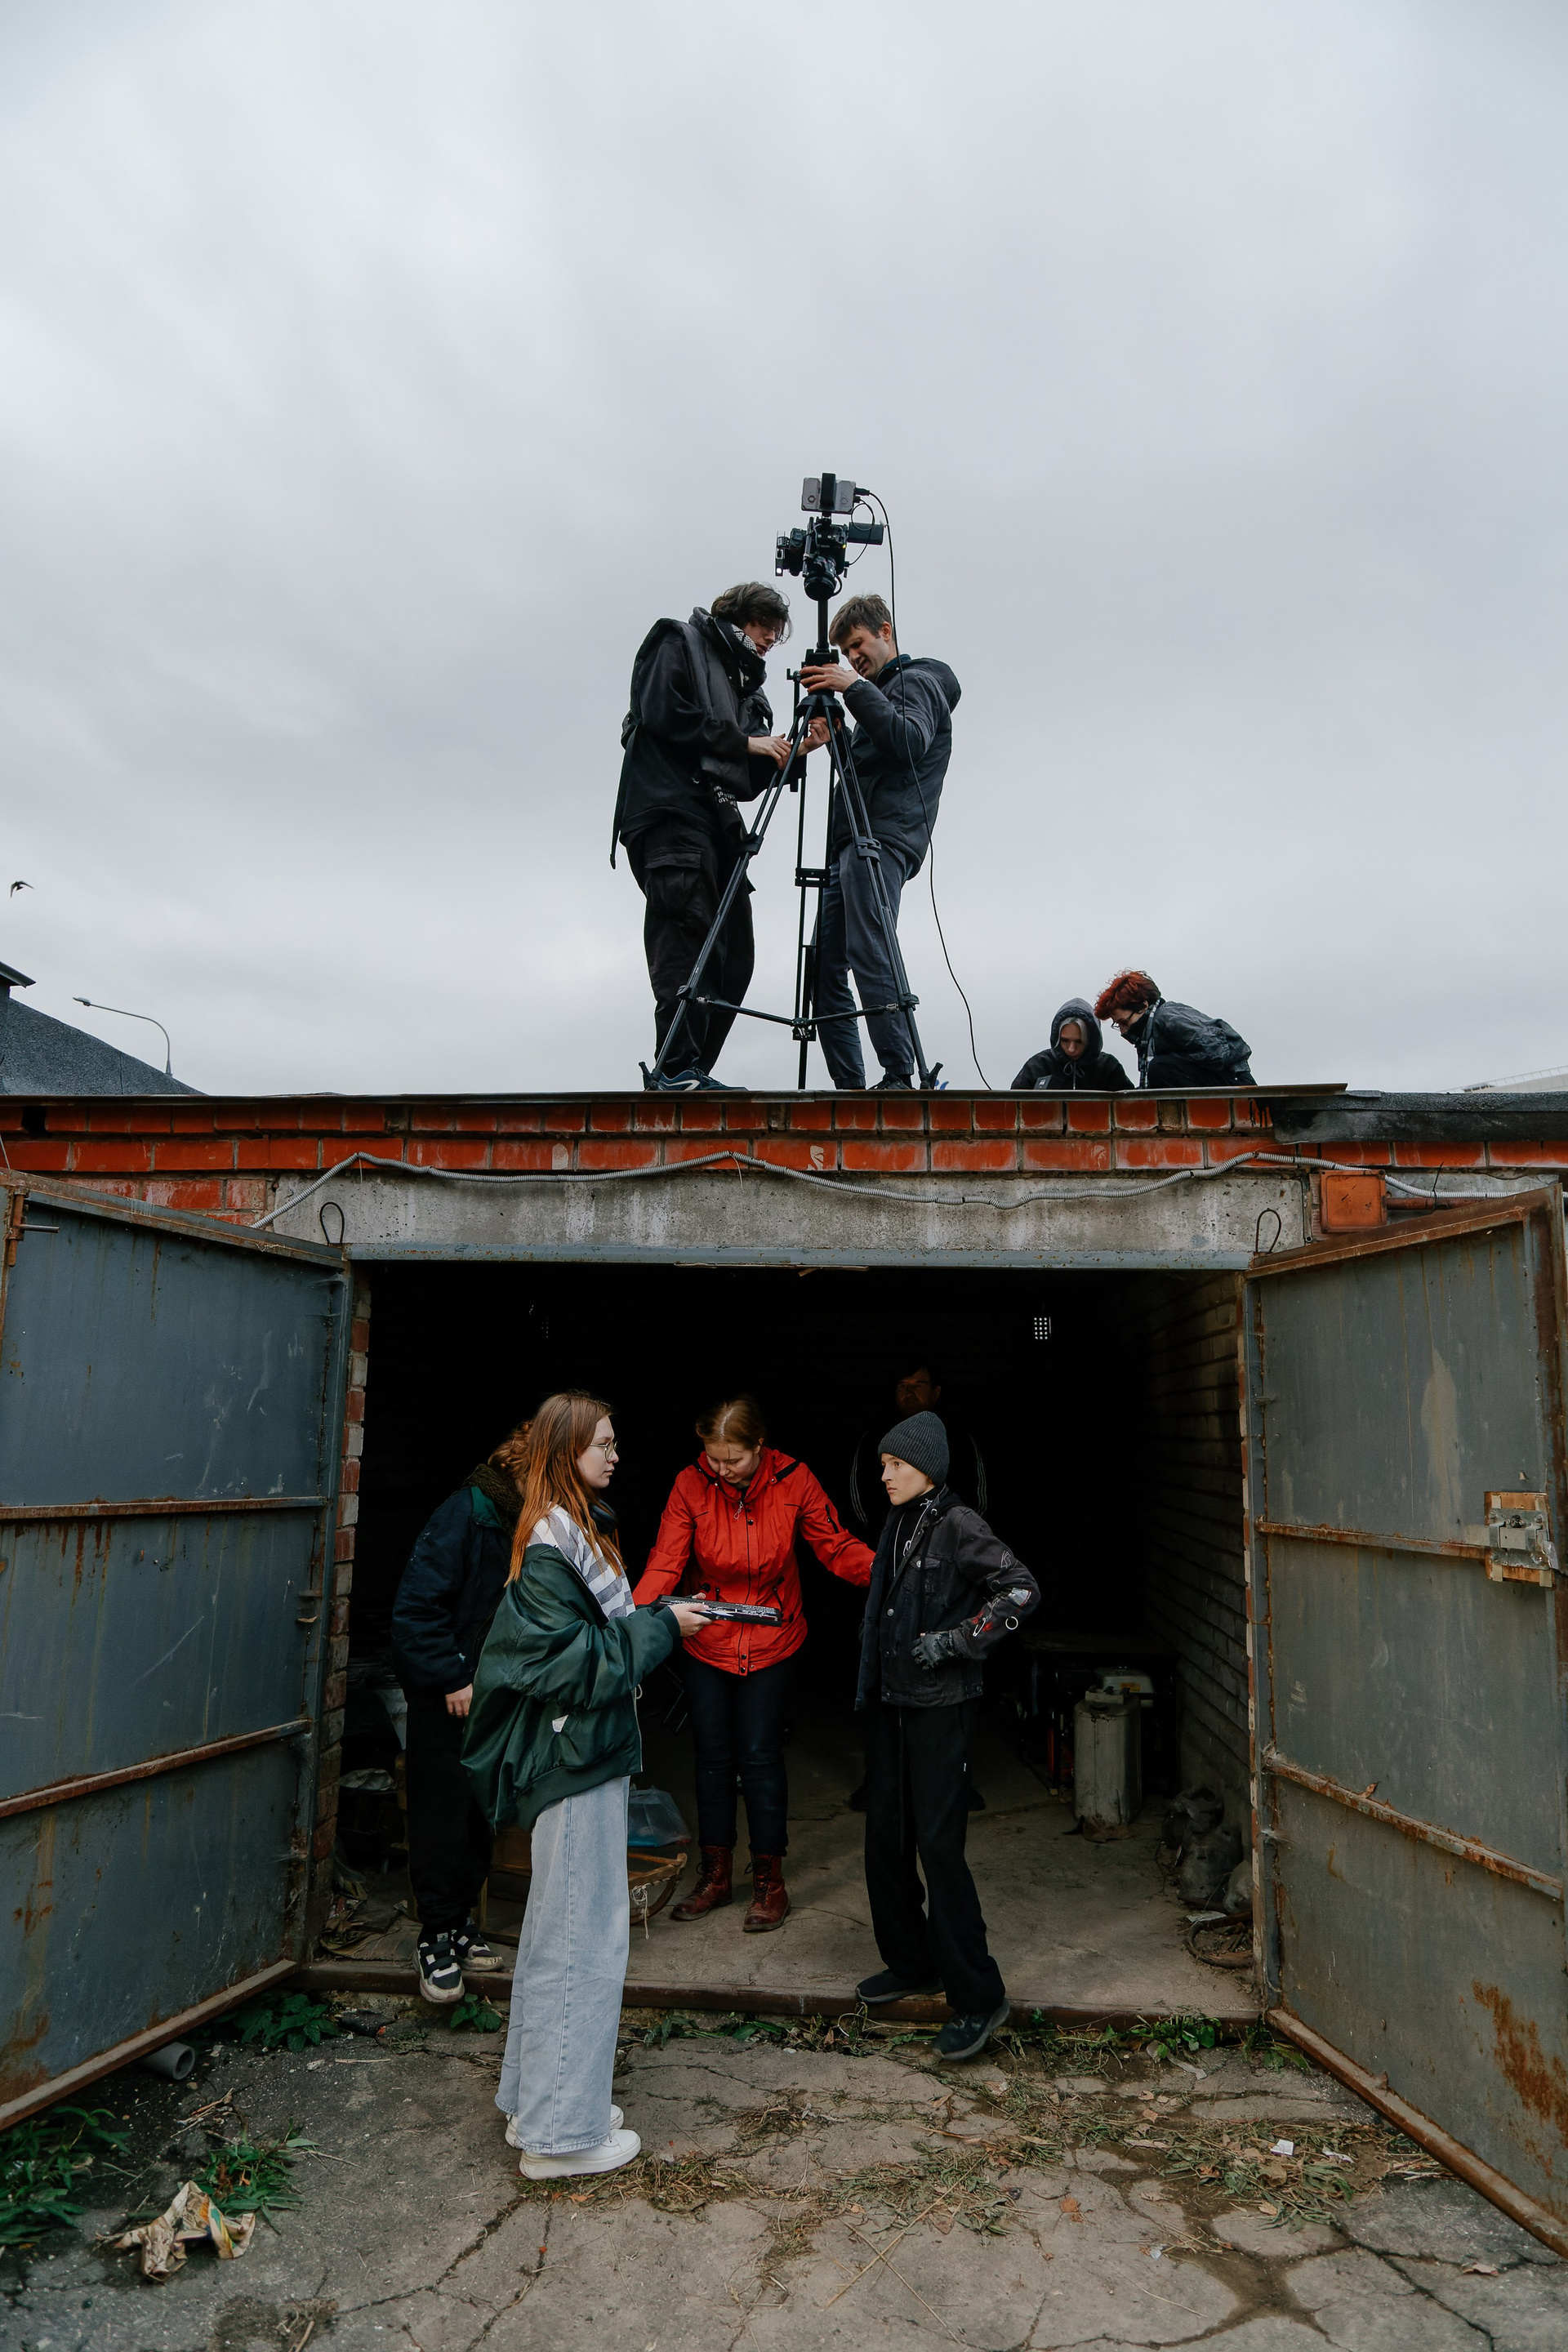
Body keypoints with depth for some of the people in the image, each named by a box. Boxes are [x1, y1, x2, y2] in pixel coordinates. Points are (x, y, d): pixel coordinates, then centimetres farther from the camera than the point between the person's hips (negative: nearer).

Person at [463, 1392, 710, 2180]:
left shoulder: (577, 1531, 11)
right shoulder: (551, 1547, -21)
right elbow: (569, 1661, -24)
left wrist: (659, 1617, 4)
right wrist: (660, 1626, -18)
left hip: (582, 1752, 10)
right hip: (575, 1759, -10)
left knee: (559, 1930, 19)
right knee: (584, 1937, 1)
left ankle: (535, 2100, 33)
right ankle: (562, 2130, 14)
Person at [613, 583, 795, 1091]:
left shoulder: (743, 682, 32)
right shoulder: (678, 642, 12)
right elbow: (664, 713, -7)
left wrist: (786, 754, 5)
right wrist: (745, 743, -3)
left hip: (718, 821, 8)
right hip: (670, 811, -8)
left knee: (733, 953, -1)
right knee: (687, 933, -20)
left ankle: (693, 1072, 1)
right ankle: (679, 1067, -25)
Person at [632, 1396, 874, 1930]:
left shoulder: (793, 1481, -16)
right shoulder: (691, 1485, -16)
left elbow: (837, 1548, -11)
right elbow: (664, 1564, -19)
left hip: (771, 1643, -1)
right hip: (707, 1645, 2)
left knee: (761, 1757, 3)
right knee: (712, 1757, 11)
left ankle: (769, 1882, 22)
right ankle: (715, 1875, 30)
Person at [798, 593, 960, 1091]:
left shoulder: (918, 681, 5)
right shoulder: (882, 691, 32)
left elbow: (910, 742, -16)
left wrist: (855, 689, -17)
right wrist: (838, 739, 13)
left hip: (884, 840, -10)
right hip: (850, 844, 10)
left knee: (869, 955, -22)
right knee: (826, 967, 1)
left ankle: (900, 1077, -24)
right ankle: (849, 1087, 0)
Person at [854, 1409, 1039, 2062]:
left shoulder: (957, 1525, -13)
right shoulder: (898, 1524, 9)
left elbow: (1021, 1589, -19)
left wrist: (954, 1642, -19)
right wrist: (869, 1686, 17)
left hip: (942, 1704, -8)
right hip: (890, 1701, 8)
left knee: (938, 1843, -6)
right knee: (885, 1837, 13)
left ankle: (977, 1996, 6)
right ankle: (912, 1962, 30)